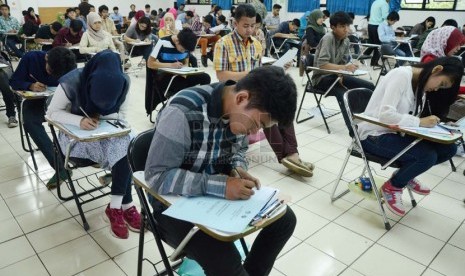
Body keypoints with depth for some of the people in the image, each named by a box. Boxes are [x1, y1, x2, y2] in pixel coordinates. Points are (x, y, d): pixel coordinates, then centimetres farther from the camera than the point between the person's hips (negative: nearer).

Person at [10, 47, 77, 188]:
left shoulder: (69, 66, -13)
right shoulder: (31, 58, -14)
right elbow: (14, 82, -6)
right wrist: (30, 86, -28)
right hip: (36, 100, 0)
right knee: (30, 122, -33)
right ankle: (61, 167, -38)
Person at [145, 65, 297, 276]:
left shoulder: (239, 111, -8)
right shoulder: (182, 112, -30)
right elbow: (157, 176, -28)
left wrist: (239, 170, -13)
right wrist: (220, 185, -34)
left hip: (220, 193, 6)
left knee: (284, 219, 0)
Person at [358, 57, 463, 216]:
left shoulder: (421, 84, 10)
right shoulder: (402, 75, -18)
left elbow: (408, 118, 7)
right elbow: (385, 114, -29)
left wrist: (428, 123, -11)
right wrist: (420, 122, -26)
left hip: (395, 132, 9)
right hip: (375, 135, -8)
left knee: (448, 149, -5)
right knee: (428, 156, -25)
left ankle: (404, 176, 16)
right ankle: (391, 187, 1)